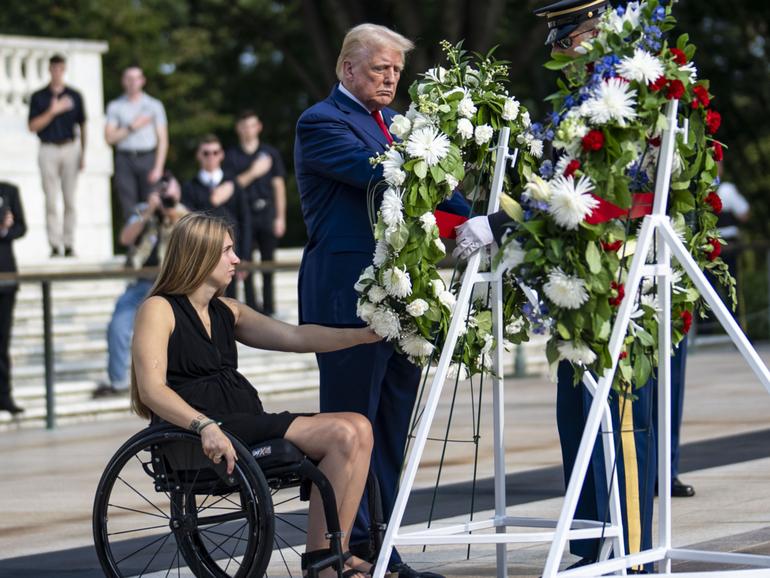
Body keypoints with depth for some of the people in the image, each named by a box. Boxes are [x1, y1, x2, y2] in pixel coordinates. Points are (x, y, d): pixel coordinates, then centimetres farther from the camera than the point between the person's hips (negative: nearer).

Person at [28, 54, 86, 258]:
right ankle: (54, 245, -3)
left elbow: (82, 126, 11)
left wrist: (83, 154, 5)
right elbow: (33, 126, -1)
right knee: (51, 200, -4)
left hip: (71, 149, 1)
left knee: (70, 200, 0)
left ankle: (69, 244, 3)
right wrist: (52, 112, -14)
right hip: (48, 150, -1)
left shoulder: (74, 96, 9)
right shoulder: (38, 97, 5)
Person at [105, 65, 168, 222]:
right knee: (129, 210, -4)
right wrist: (132, 127, -6)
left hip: (148, 158, -1)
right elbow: (109, 138, 2)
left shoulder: (154, 105, 8)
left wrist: (158, 168, -6)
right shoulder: (115, 106, 10)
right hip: (124, 160, 1)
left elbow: (163, 140, 4)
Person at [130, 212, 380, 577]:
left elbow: (295, 337, 14)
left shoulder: (226, 311, 23)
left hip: (250, 423, 8)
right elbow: (151, 389, -14)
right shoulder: (159, 310, -1)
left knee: (358, 429, -13)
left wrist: (368, 334, 3)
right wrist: (205, 426, -30)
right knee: (343, 434, -21)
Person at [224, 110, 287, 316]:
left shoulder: (270, 153, 9)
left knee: (268, 261, 2)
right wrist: (252, 173, -12)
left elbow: (279, 186, 9)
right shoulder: (232, 156, 5)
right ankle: (251, 306, 0)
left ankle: (269, 305, 9)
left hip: (266, 212, 1)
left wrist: (280, 217, 4)